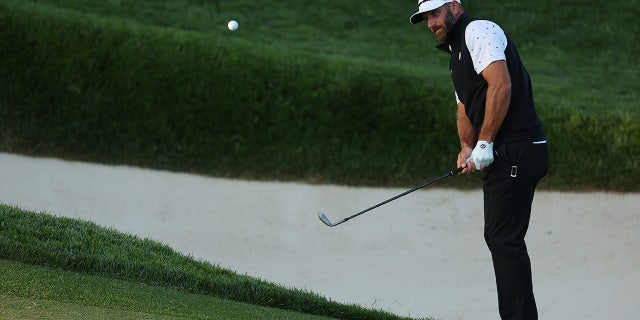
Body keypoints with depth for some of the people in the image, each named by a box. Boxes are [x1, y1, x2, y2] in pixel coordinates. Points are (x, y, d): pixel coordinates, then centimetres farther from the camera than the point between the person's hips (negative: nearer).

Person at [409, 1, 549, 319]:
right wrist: (466, 148, 5)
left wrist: (484, 144, -19)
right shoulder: (457, 53, 24)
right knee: (498, 236, 12)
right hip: (502, 157, 11)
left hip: (517, 150, -11)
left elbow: (501, 85, -20)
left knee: (504, 238, -12)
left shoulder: (479, 31, -7)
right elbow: (465, 109, 25)